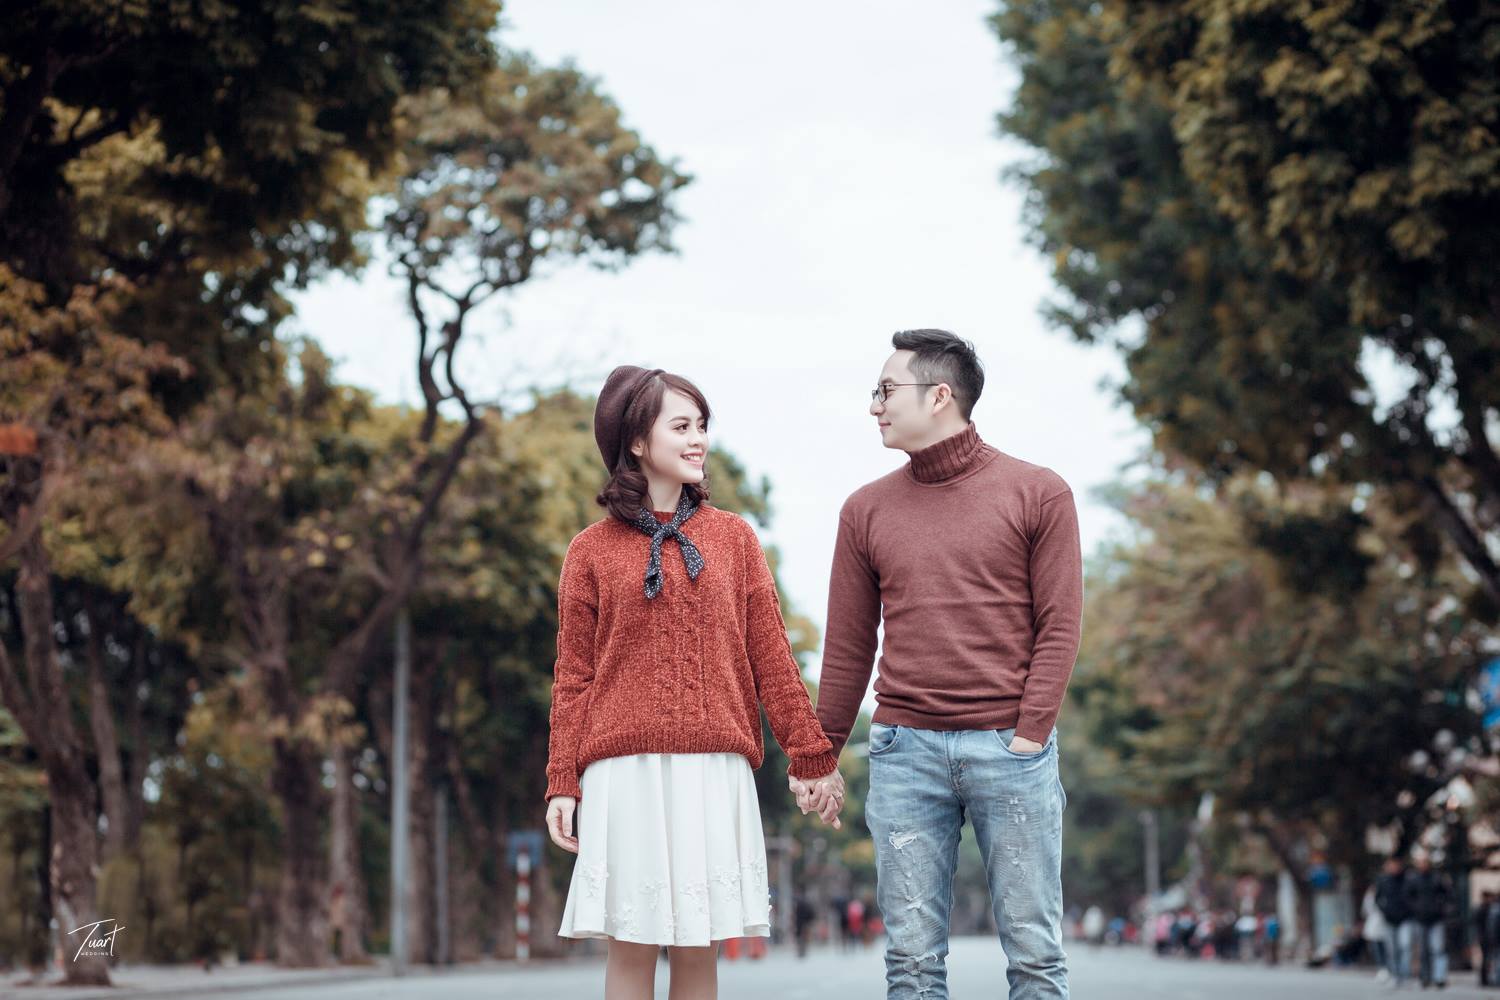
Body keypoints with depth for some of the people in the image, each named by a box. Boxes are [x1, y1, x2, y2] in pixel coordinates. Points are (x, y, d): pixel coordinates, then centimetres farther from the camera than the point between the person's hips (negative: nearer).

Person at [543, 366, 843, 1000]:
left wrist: (812, 755, 5)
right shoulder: (593, 551, 6)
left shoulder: (732, 537, 11)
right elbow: (573, 678, 6)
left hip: (715, 772, 2)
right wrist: (562, 783, -1)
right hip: (625, 773, -1)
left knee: (699, 948, 4)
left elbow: (771, 657, 10)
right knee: (632, 946, 0)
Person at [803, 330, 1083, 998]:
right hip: (903, 750, 3)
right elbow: (848, 647, 12)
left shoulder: (1039, 494, 2)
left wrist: (1027, 736, -10)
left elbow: (1058, 627, -1)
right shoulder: (866, 510, 10)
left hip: (1010, 748, -2)